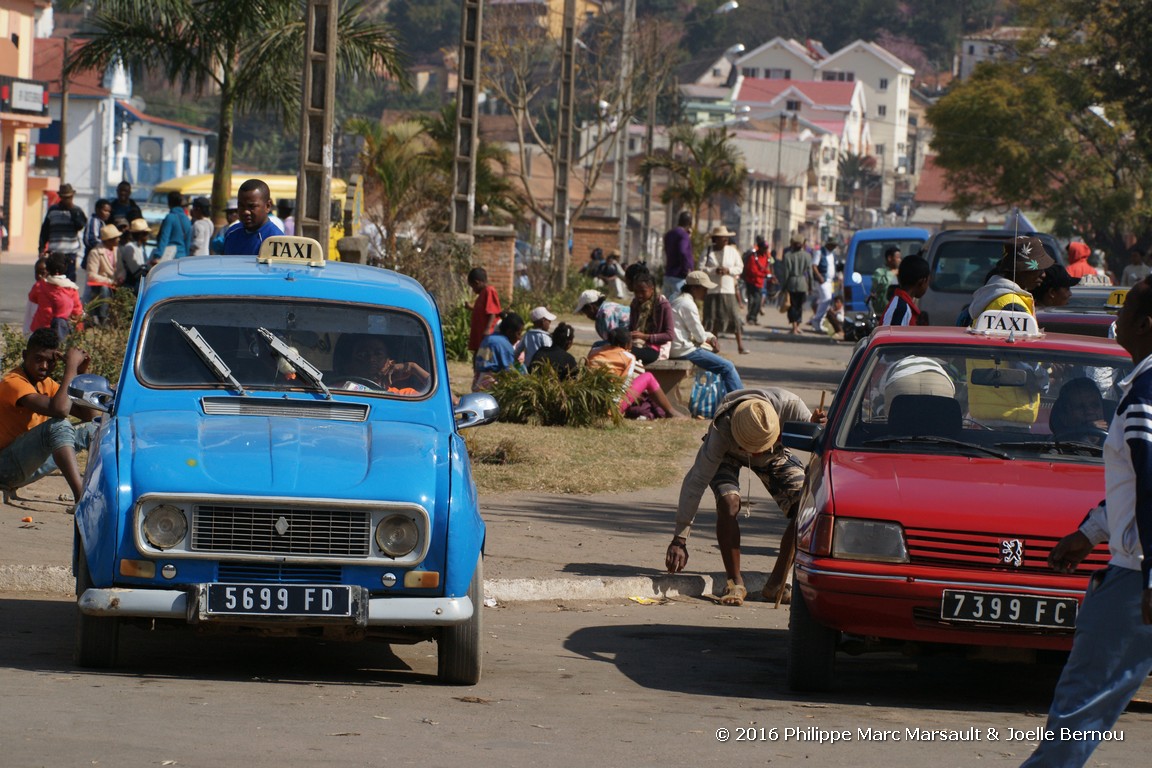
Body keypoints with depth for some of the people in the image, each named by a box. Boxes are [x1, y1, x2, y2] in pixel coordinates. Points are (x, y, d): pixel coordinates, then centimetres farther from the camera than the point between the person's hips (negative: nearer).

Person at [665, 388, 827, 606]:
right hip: (727, 455, -3)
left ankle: (777, 584, -3)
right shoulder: (721, 432, -41)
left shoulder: (787, 404, -39)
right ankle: (735, 583, -16)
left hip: (775, 455, 3)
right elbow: (696, 481, -36)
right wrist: (679, 539, -36)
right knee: (728, 502, -32)